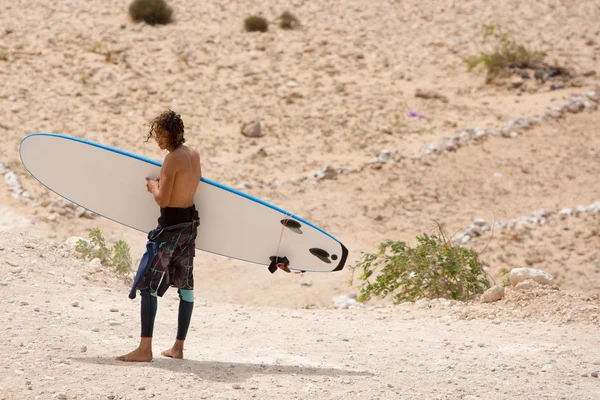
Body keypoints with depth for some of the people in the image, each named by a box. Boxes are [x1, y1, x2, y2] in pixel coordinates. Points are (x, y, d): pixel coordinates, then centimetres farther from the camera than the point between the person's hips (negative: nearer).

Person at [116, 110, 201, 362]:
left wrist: (153, 186, -2)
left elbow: (163, 200, -20)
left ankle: (145, 349, -6)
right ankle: (178, 347, 17)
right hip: (190, 222, 9)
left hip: (171, 226, -9)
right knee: (185, 285, 11)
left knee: (147, 284, -4)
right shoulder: (194, 156, 8)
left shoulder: (172, 159, -18)